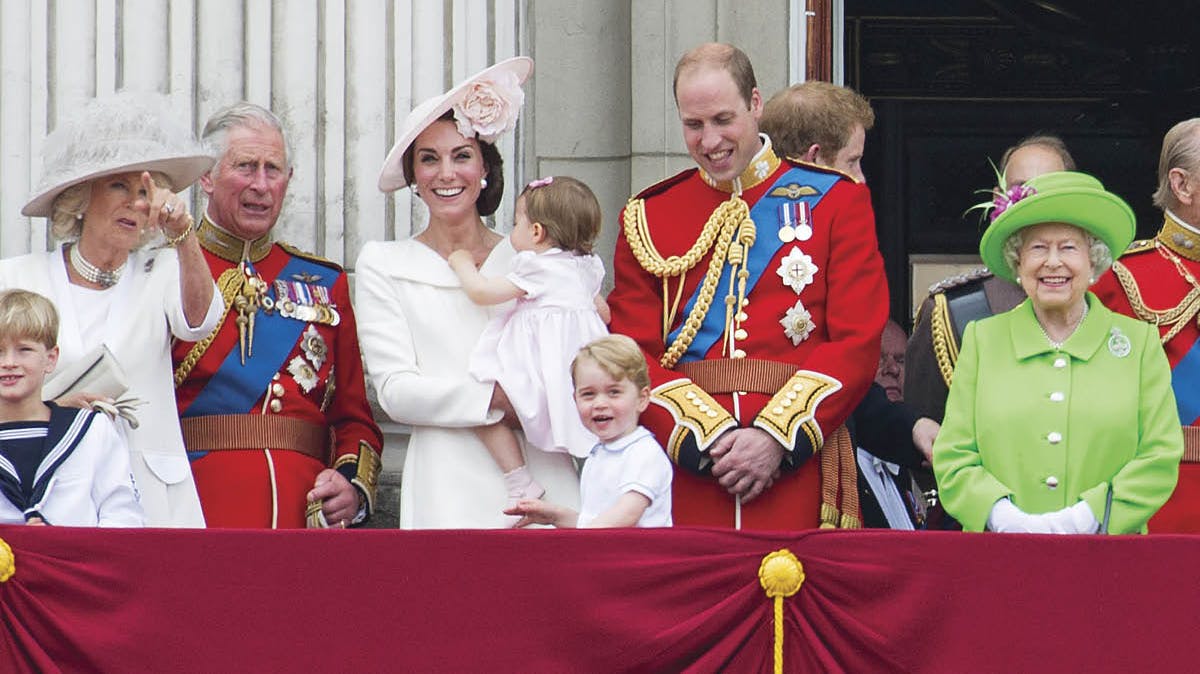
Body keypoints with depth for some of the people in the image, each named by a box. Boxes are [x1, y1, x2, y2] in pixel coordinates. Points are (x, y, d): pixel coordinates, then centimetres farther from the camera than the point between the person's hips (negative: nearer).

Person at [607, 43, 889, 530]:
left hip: (799, 466, -1)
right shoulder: (648, 217, 11)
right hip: (684, 472, 1)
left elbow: (857, 343, -2)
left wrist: (777, 437, -12)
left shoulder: (835, 201, 6)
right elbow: (633, 357, 4)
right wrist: (707, 438, -12)